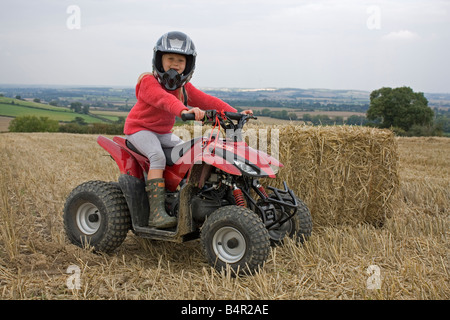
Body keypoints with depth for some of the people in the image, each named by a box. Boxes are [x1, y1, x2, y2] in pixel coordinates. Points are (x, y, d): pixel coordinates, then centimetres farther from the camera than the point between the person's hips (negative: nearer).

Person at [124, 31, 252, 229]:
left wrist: (235, 113, -17)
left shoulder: (185, 88, 3)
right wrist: (184, 110, -62)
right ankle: (156, 212, -35)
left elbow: (206, 100, -5)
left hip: (163, 133, 8)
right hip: (140, 128, -8)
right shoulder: (149, 82, -21)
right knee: (158, 156, -30)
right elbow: (165, 99, -42)